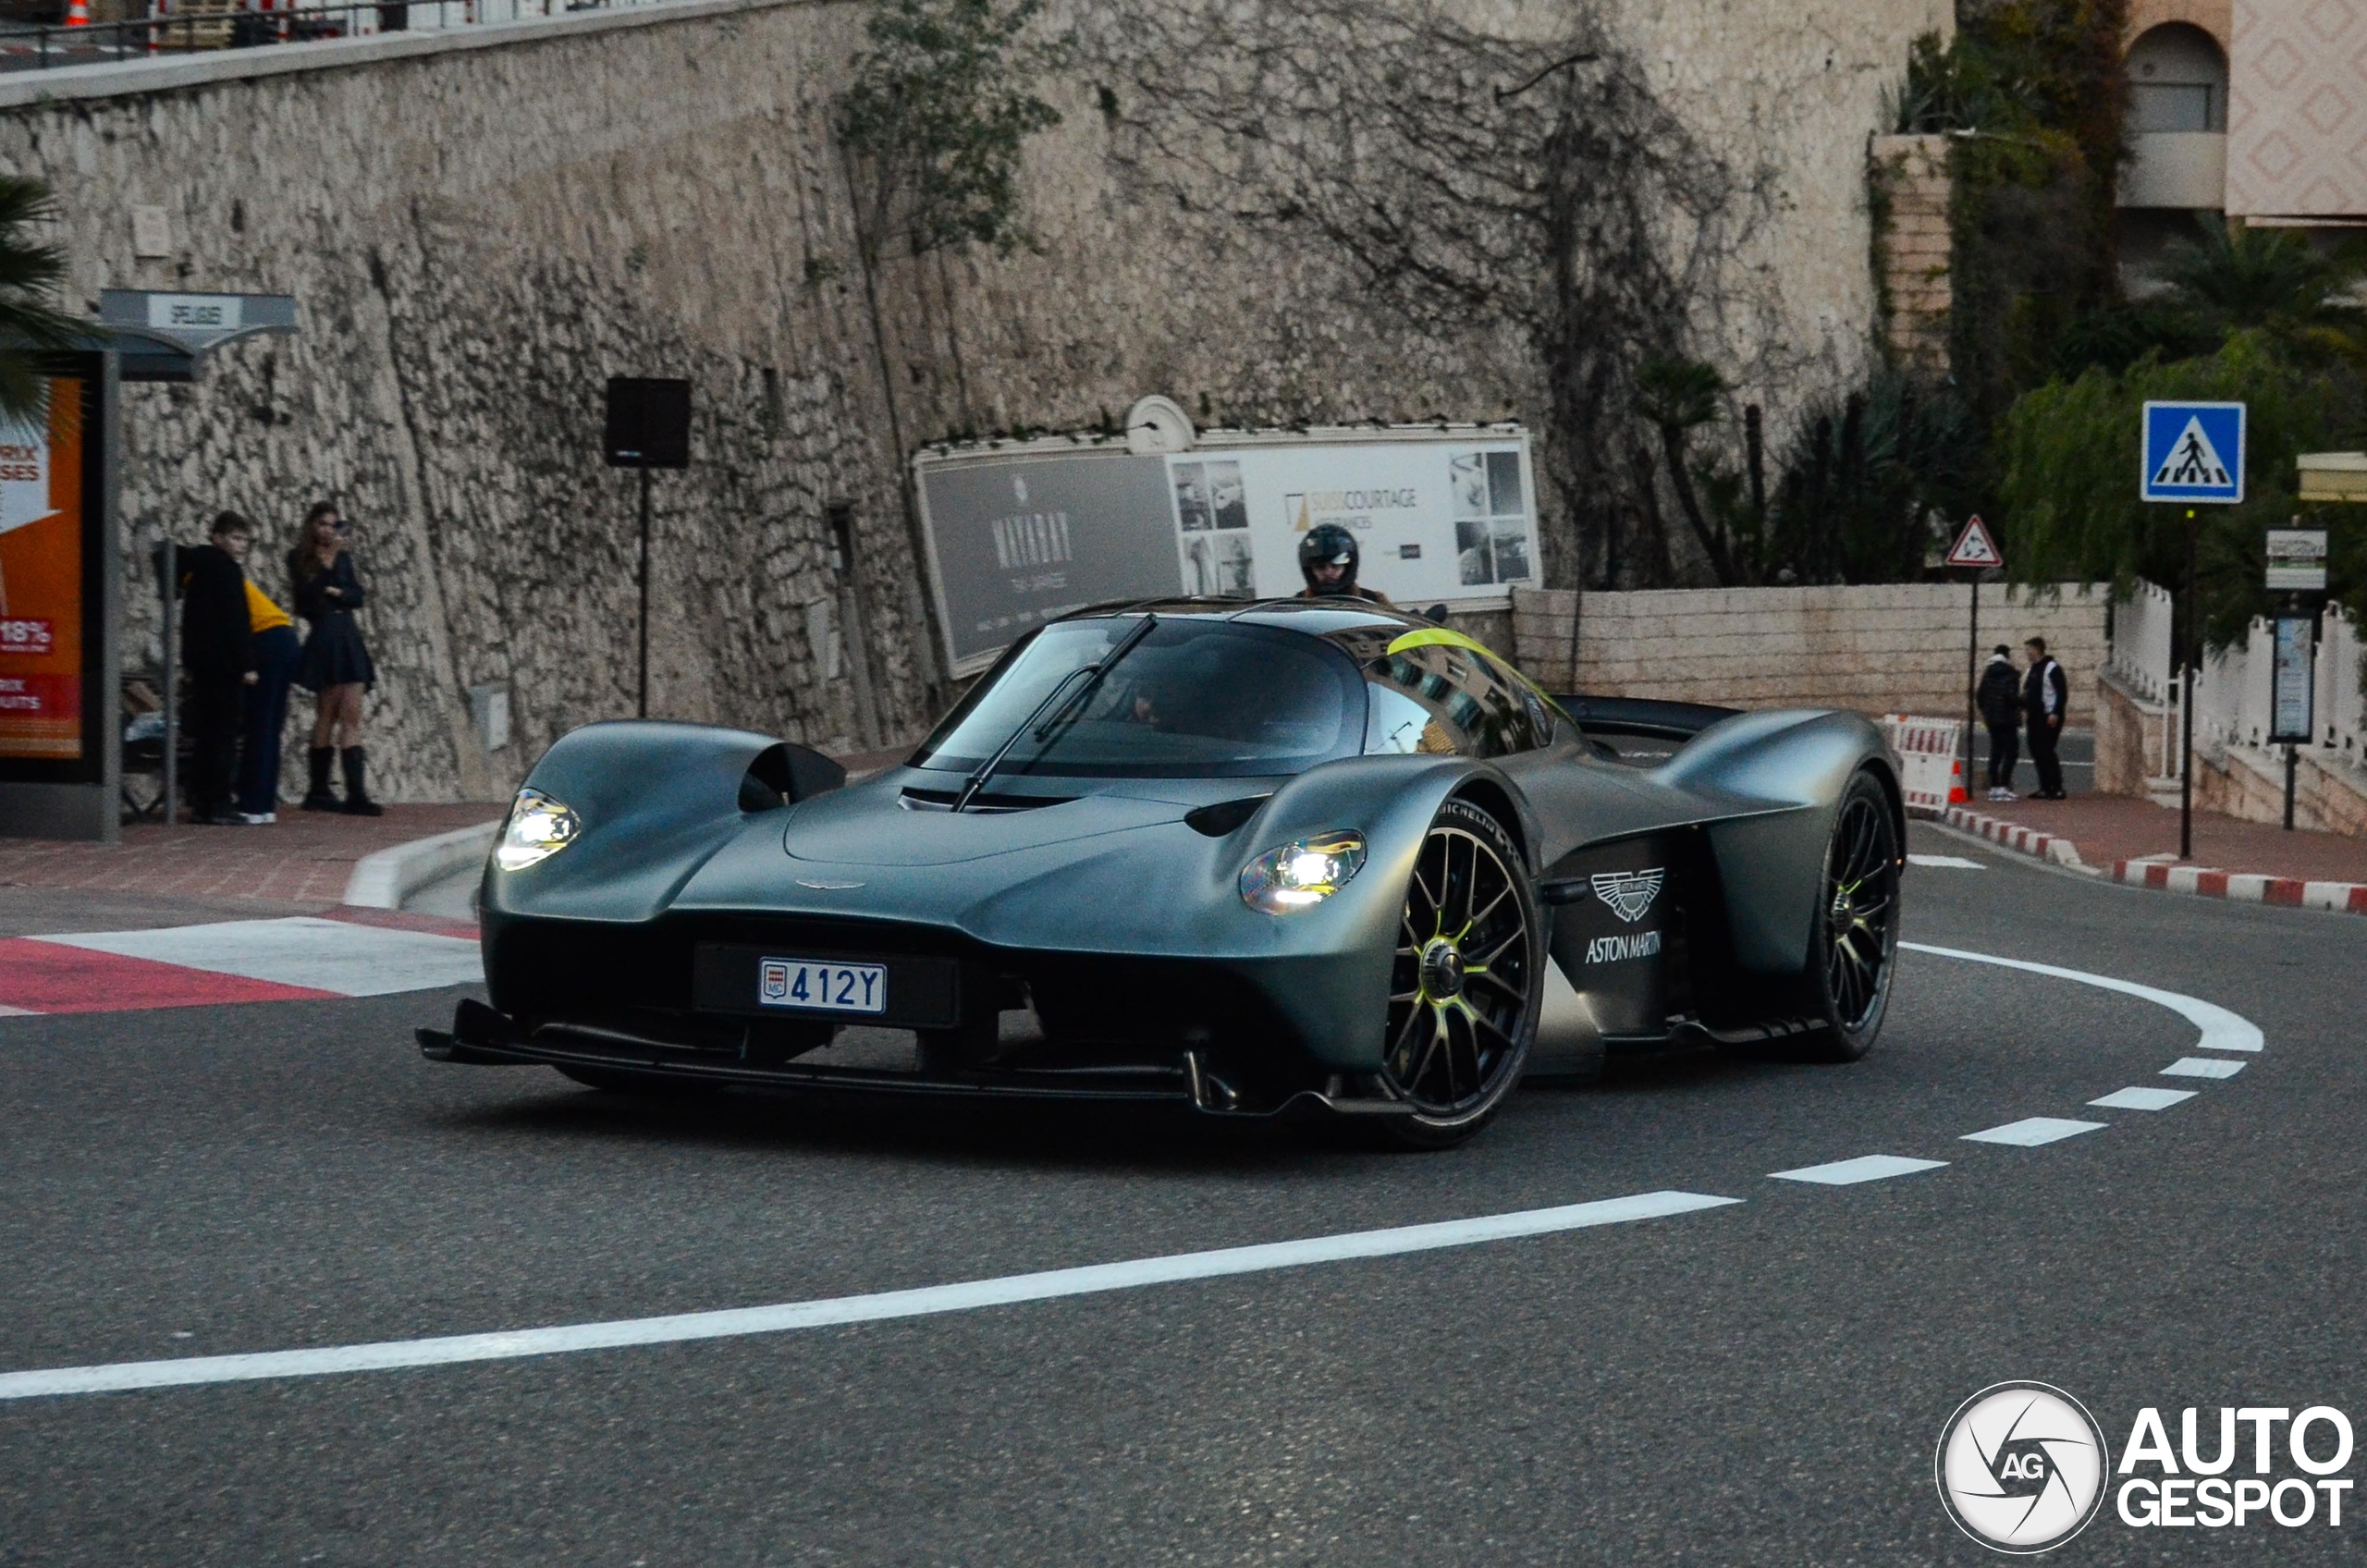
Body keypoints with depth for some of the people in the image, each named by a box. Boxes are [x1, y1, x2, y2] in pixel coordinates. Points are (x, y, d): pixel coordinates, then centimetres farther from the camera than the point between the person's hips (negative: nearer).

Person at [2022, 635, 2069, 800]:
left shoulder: (2052, 668, -10)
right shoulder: (2030, 669, 17)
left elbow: (2062, 693, -14)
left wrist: (2055, 713, -20)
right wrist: (2024, 709, 10)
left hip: (2049, 718, -9)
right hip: (2035, 717, 9)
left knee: (2046, 751, -13)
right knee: (2036, 752, 8)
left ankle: (2057, 788, -11)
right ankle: (2045, 788, 14)